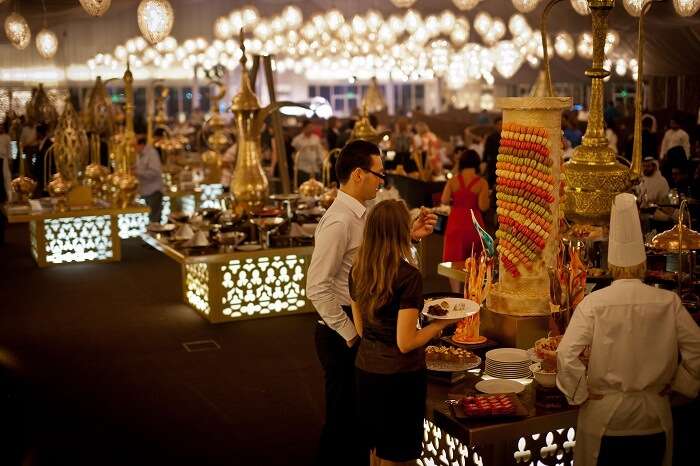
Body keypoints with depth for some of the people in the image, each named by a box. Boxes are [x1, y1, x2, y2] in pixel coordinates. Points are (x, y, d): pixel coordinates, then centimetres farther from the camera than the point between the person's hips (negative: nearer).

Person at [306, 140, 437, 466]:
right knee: (342, 417, 5)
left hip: (359, 331, 9)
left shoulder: (360, 214, 7)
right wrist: (349, 334, -18)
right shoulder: (339, 221, -22)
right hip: (341, 337, -9)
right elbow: (317, 288, -24)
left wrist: (410, 236, 6)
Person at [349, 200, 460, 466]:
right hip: (399, 375, -6)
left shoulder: (357, 271, 0)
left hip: (365, 369, 6)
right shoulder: (408, 276, -20)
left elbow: (361, 329, 9)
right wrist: (442, 323, -7)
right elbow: (406, 343, -19)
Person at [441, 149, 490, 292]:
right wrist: (487, 198, 8)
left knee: (454, 261, 6)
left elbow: (444, 200, -6)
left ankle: (456, 293, 0)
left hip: (455, 223, 0)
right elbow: (483, 206, -13)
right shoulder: (482, 182, -8)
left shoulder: (453, 180, -2)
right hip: (474, 223, 0)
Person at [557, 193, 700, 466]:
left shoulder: (594, 303, -13)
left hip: (604, 418, -2)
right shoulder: (669, 303, -8)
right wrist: (676, 385, 7)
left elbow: (566, 355, -20)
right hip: (654, 419, 2)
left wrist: (581, 394, -6)